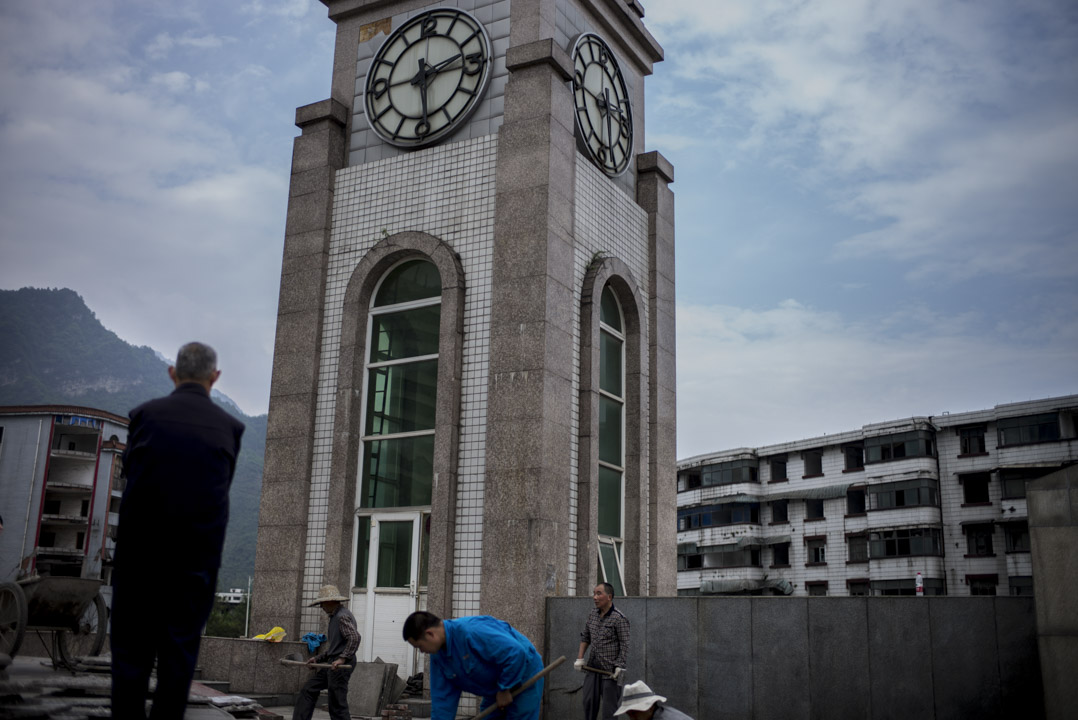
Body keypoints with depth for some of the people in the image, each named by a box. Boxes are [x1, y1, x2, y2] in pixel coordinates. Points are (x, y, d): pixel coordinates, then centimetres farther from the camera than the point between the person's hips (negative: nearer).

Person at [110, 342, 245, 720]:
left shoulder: (145, 414, -1)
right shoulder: (229, 426, 0)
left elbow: (128, 470, 12)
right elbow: (222, 486, 8)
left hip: (139, 547, 0)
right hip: (197, 554, 0)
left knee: (131, 647, 9)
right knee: (180, 649, 9)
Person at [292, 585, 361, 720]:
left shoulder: (343, 616, -15)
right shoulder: (335, 616, 18)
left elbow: (355, 638, -28)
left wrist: (342, 658, -30)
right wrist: (317, 658, 20)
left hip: (341, 665, -11)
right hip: (332, 663, 11)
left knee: (337, 704, -5)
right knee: (309, 689, 15)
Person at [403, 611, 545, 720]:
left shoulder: (472, 632, -33)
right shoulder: (438, 655, -3)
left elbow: (516, 653, -35)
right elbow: (442, 699, 3)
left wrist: (505, 689, -22)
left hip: (524, 677, -9)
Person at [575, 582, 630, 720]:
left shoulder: (619, 619, -13)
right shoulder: (592, 615, 8)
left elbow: (625, 645, -15)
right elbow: (585, 637, 17)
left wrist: (620, 667, -20)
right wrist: (580, 658, 10)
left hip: (611, 670, -6)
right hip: (593, 667, 6)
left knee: (609, 706, -3)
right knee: (589, 701, 7)